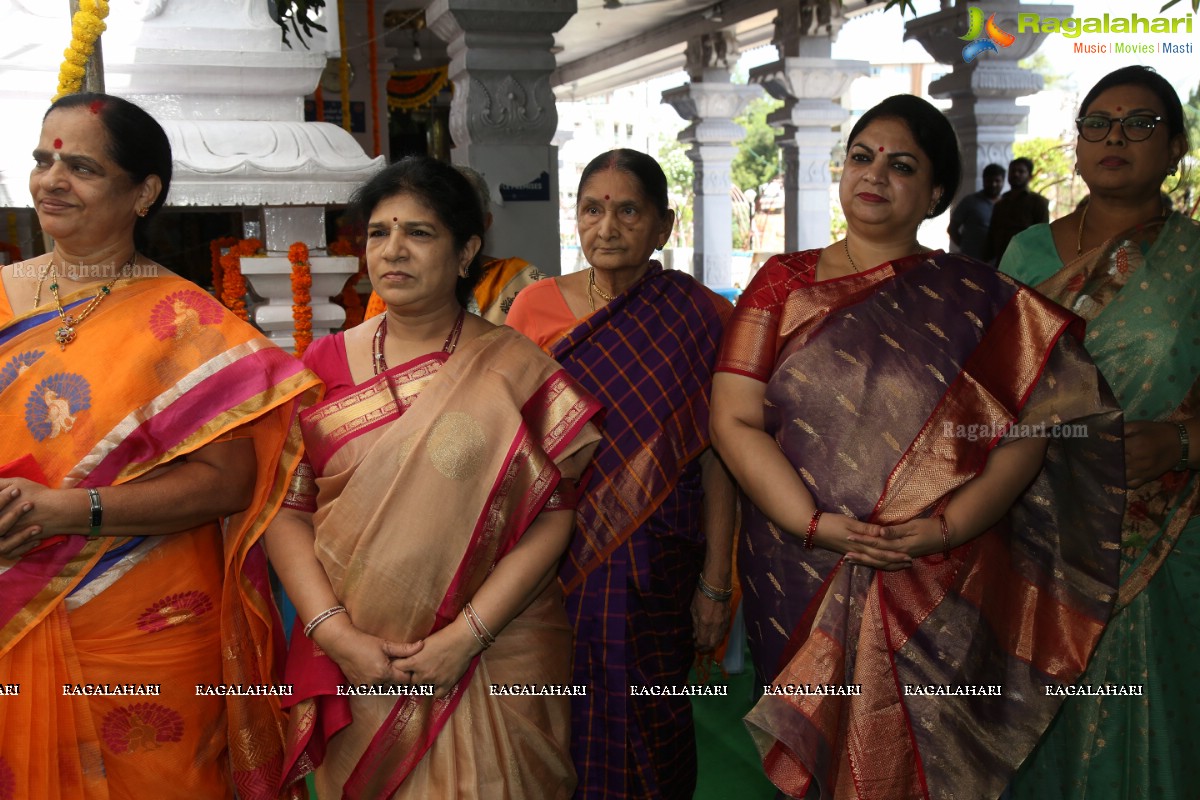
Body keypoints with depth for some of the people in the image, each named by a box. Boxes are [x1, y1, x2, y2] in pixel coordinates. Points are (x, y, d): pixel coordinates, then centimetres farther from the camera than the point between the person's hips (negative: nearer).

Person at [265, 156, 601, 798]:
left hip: (494, 664, -2)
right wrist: (334, 632, -13)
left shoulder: (513, 368, -4)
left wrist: (466, 635, -16)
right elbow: (287, 507, -1)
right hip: (353, 670, 2)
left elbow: (553, 516, -8)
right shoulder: (326, 366, 3)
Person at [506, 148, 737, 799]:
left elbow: (715, 458, -4)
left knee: (646, 728, 11)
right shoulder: (536, 306, 0)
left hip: (655, 567, -1)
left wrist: (716, 582, -5)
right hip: (553, 560, 1)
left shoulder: (698, 317, -4)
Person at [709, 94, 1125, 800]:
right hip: (801, 578, 1)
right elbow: (735, 420, -5)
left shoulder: (979, 299, 3)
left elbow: (1028, 430, -4)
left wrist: (947, 528, -17)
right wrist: (813, 524, -16)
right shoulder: (784, 283, 4)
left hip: (944, 586, 0)